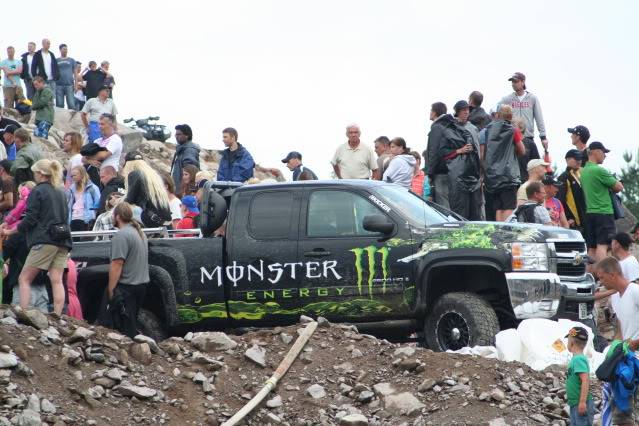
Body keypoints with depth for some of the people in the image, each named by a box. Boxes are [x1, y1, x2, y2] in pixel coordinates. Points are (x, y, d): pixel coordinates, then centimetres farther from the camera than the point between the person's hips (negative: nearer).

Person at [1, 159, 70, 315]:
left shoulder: (37, 191, -5)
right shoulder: (60, 192, 15)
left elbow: (30, 219, -9)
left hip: (45, 240, -7)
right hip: (63, 239, 7)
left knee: (24, 279, -1)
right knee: (57, 280, 0)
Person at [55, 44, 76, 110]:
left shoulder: (72, 60, 12)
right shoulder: (56, 61, 11)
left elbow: (75, 73, 10)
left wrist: (76, 84, 1)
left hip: (69, 85, 0)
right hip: (59, 85, 0)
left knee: (71, 104, -8)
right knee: (59, 105, 1)